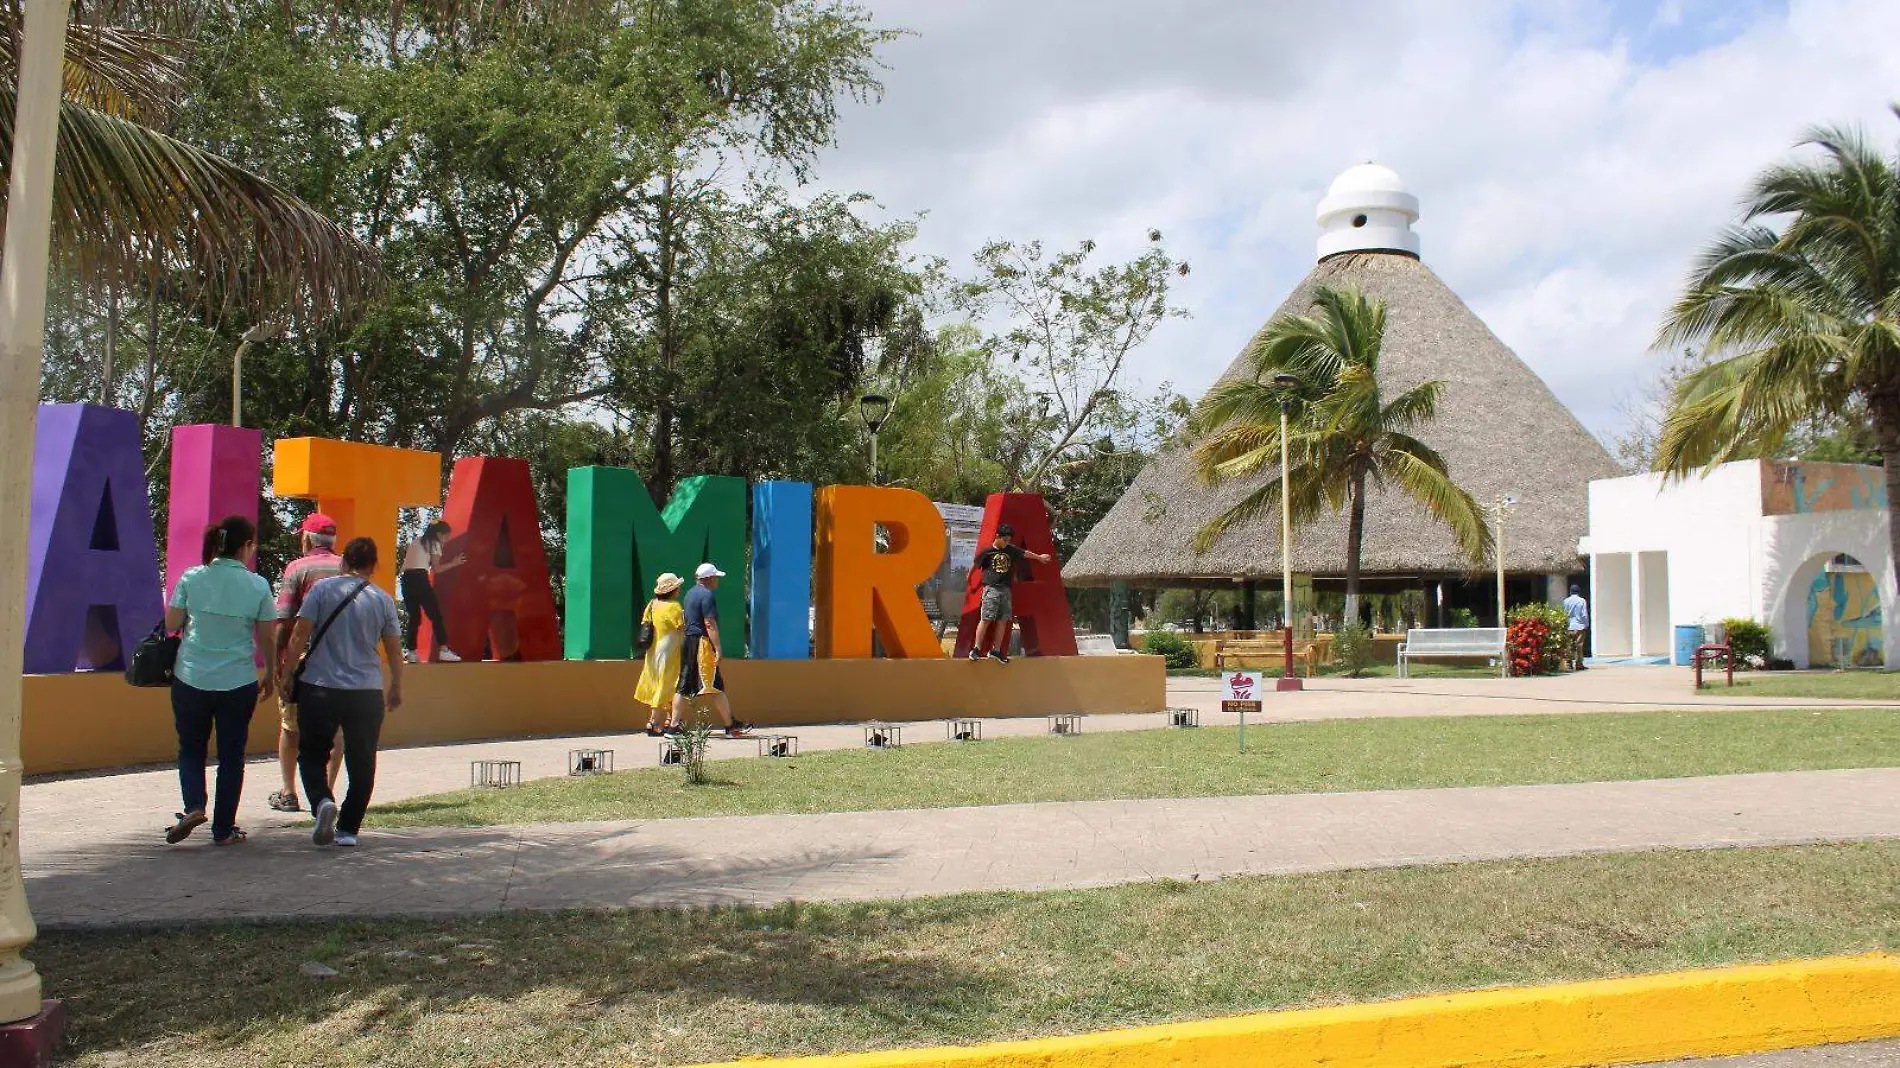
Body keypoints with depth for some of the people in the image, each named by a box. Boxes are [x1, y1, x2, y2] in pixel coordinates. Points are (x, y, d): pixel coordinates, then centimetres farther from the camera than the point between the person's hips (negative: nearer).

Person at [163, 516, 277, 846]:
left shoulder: (191, 578, -3)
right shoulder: (257, 586, -6)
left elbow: (171, 624, 1)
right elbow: (266, 638, -1)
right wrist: (271, 676, 13)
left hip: (191, 680, 1)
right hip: (238, 683, -1)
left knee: (191, 748, 20)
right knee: (231, 755, 11)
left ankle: (194, 806, -2)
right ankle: (223, 829, 16)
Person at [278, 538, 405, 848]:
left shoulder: (322, 589, -2)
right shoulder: (383, 600, 3)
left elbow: (300, 634, -5)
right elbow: (394, 649, 8)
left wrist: (287, 672, 8)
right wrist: (396, 688, 20)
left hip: (319, 687, -1)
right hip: (367, 693, 1)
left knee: (312, 755, 13)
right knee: (361, 763, 11)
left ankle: (323, 801, -13)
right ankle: (348, 829, 10)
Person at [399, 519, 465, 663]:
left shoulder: (415, 542, 26)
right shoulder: (434, 544, 5)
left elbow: (406, 563, 19)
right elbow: (436, 569, -1)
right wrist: (454, 563, 7)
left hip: (406, 579, 7)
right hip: (420, 578, -7)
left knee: (414, 616, 12)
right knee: (435, 615, -4)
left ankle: (410, 652, 7)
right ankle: (444, 650, -10)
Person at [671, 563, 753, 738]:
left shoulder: (690, 594, 19)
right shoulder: (707, 595, -10)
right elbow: (710, 624, -17)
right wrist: (718, 649, -18)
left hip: (688, 643, 10)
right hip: (702, 643, -10)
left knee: (683, 686, 7)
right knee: (715, 686, -6)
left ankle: (674, 726, 4)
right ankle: (731, 726, -3)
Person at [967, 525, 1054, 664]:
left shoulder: (1010, 549, 9)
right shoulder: (987, 551, -5)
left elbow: (1025, 553, 23)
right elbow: (975, 565, 6)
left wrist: (1039, 557, 35)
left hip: (1006, 590, 5)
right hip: (991, 589, -5)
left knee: (1003, 621, 5)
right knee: (986, 619, -11)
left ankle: (996, 651, 13)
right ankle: (976, 650, -8)